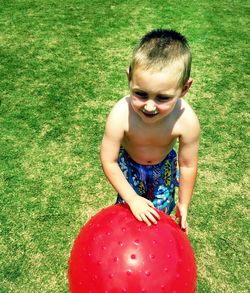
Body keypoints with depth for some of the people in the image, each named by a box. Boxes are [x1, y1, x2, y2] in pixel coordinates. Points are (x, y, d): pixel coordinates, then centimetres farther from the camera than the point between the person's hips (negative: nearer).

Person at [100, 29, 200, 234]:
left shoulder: (187, 121, -37)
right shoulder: (120, 115, -40)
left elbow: (188, 165, -21)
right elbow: (109, 162, -25)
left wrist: (184, 204, -7)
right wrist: (132, 199, -21)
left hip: (164, 165, 1)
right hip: (129, 164, -1)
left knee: (161, 210, 18)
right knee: (128, 210, 13)